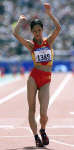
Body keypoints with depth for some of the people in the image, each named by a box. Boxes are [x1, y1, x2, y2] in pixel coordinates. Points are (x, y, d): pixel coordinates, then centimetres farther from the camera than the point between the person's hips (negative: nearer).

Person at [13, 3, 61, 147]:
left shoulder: (49, 40, 8)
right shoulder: (31, 44, 4)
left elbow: (58, 28, -9)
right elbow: (15, 33, -9)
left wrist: (49, 13, -11)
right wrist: (21, 21, 6)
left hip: (46, 80, 0)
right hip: (34, 77, 0)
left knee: (43, 114, -7)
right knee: (32, 109, -2)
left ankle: (43, 130, 22)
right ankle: (36, 136, 11)